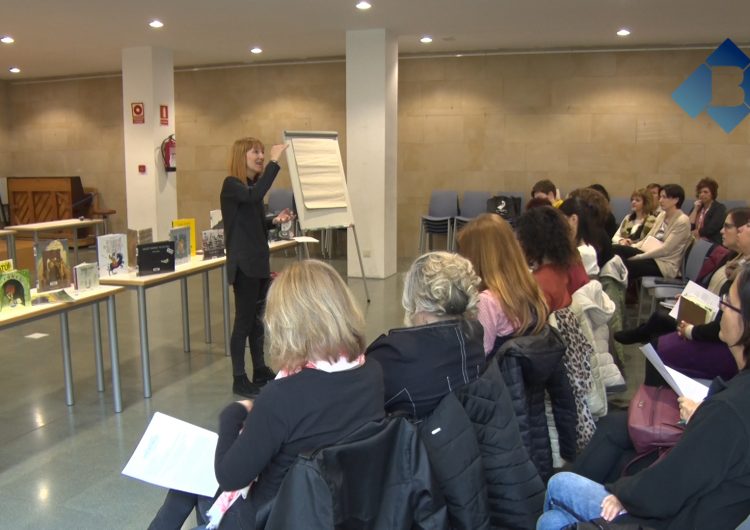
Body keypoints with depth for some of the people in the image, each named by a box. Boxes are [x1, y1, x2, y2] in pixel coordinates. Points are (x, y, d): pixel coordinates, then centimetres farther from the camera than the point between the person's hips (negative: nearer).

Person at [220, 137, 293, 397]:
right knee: (244, 321, -3)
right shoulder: (232, 185, -12)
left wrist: (275, 220, 0)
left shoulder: (253, 186, 12)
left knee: (258, 319, 15)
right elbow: (255, 197, -34)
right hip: (243, 264, -8)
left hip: (259, 261, 8)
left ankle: (260, 371, 26)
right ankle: (239, 380, 7)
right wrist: (275, 162, -32)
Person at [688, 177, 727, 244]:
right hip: (695, 241, 5)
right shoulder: (697, 207, 18)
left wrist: (695, 233, -2)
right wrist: (695, 209, 2)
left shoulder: (720, 208, 0)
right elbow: (689, 226, 4)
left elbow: (710, 230, -11)